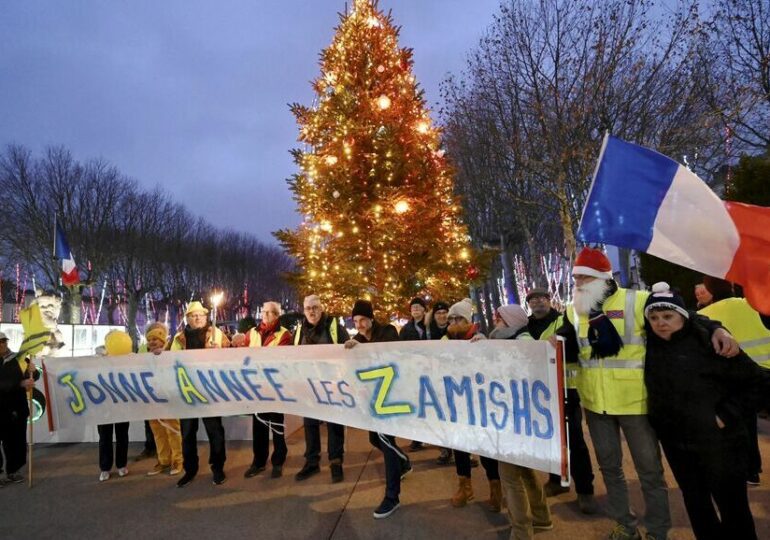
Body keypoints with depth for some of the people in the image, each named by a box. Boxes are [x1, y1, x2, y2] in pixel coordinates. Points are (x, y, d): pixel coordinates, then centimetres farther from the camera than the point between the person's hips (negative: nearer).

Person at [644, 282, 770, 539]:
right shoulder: (651, 346, 0)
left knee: (732, 506, 9)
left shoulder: (708, 343, -15)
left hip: (718, 441, -5)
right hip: (675, 441, 5)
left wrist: (727, 414, -14)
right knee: (695, 502, 20)